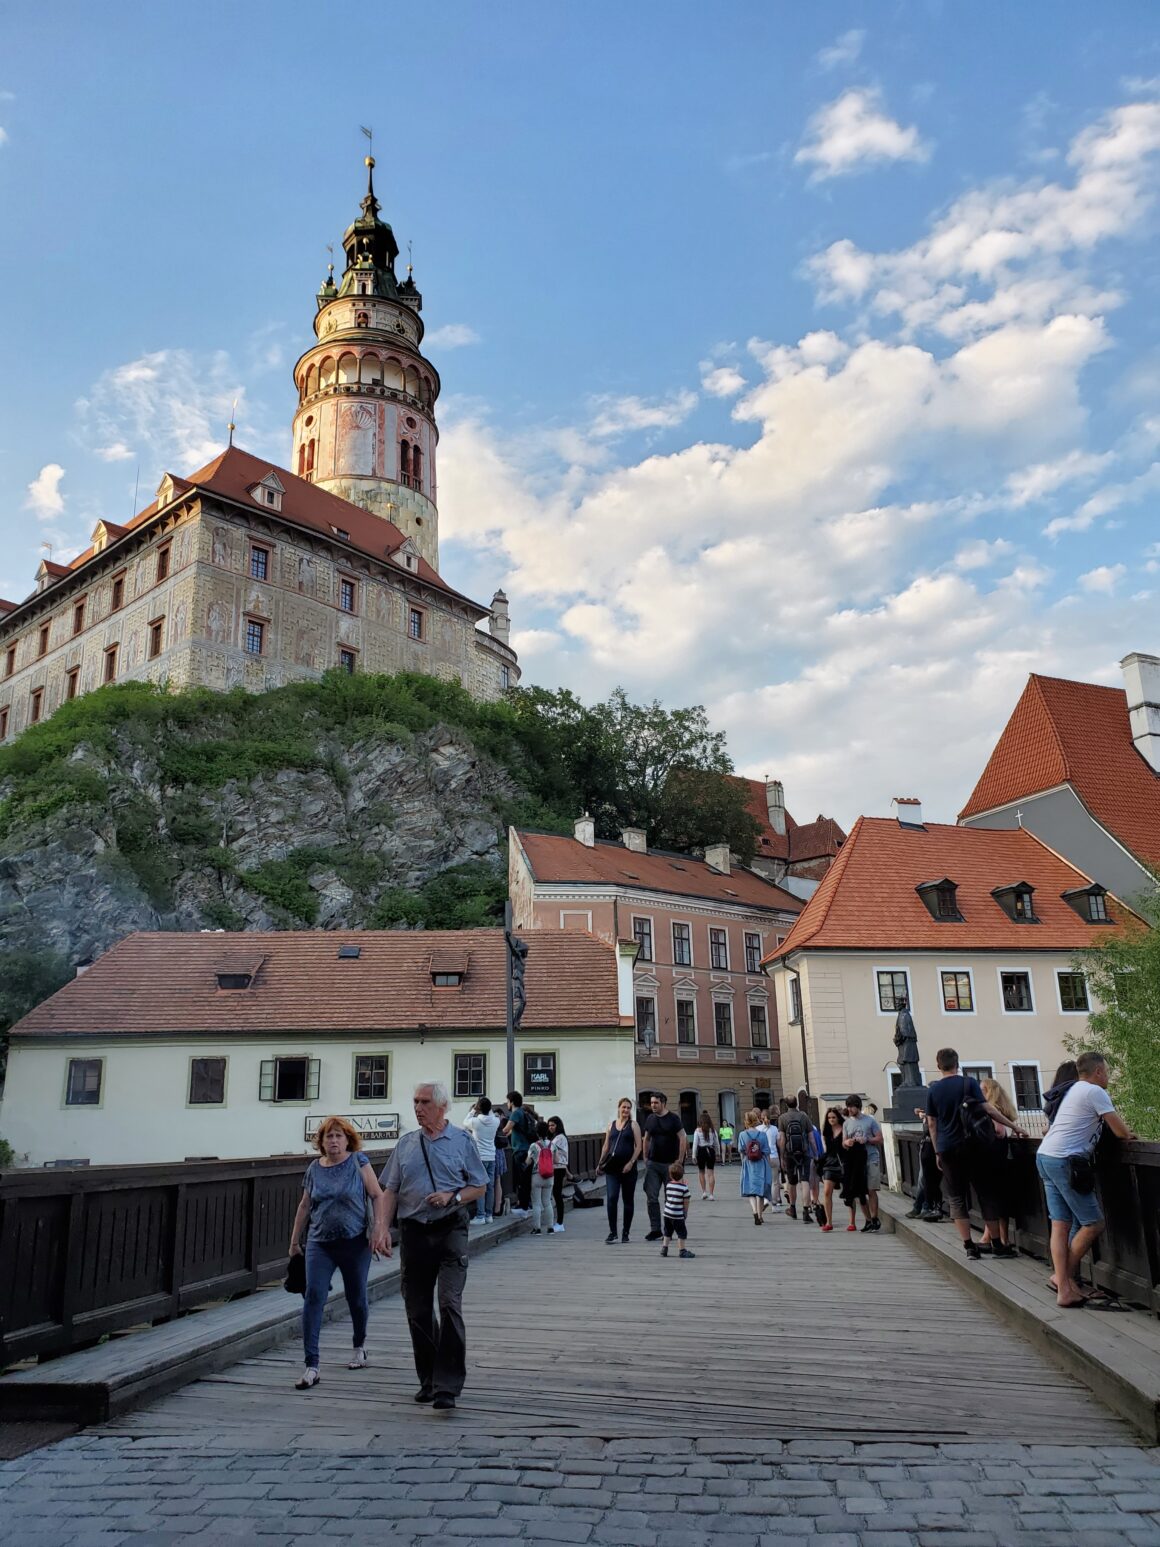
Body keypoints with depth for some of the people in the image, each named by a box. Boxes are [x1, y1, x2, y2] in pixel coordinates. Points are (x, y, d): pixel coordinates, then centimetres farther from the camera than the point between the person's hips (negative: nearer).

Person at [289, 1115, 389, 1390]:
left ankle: (360, 1345, 38)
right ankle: (311, 1366, -6)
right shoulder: (314, 1168, 5)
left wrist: (380, 1227, -16)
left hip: (355, 1243, -2)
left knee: (356, 1298, 11)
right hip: (320, 1244, 2)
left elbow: (378, 1196, -5)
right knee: (314, 1297, -11)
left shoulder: (358, 1161, -4)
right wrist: (294, 1240, 19)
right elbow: (304, 1206, 15)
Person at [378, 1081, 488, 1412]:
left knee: (450, 1305, -12)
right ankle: (428, 1380, 25)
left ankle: (447, 1387, -6)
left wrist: (452, 1197, -13)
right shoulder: (406, 1143, 9)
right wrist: (383, 1229, 1)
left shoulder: (462, 1141, 1)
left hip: (450, 1230, -3)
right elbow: (391, 1191, 11)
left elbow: (479, 1187, 4)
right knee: (417, 1310, 10)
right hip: (414, 1232, 4)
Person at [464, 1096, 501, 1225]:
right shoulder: (495, 1121, -1)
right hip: (491, 1158, 4)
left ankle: (480, 1216, -4)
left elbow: (465, 1122, 10)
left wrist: (473, 1110, 17)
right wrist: (489, 1110, 18)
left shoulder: (475, 1121, -11)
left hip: (479, 1158, -4)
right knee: (490, 1187, 8)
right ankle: (488, 1215, 13)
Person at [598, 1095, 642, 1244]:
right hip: (612, 1167, 2)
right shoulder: (611, 1125, 11)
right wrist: (600, 1163, 7)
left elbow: (638, 1146, -4)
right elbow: (606, 1146, 15)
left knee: (628, 1200, 6)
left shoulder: (633, 1124, 2)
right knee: (611, 1198, -10)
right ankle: (612, 1232, -1)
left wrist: (631, 1162, -14)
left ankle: (625, 1233, 17)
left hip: (628, 1167, -2)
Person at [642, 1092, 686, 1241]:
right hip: (652, 1164, 4)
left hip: (670, 1164, -4)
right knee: (652, 1197, 0)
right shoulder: (650, 1119, 7)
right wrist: (645, 1159, 10)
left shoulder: (673, 1118, -6)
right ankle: (655, 1229, 8)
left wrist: (680, 1162, -12)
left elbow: (682, 1139, -8)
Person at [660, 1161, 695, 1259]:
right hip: (678, 1215, -5)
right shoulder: (684, 1188, -13)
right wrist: (685, 1213, 9)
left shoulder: (668, 1185, 1)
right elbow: (686, 1203, -7)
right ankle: (683, 1250, 13)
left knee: (668, 1232, 20)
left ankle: (664, 1248, 23)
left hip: (667, 1213, 5)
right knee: (682, 1232, 8)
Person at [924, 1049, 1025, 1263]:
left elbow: (932, 1124, 6)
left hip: (947, 1149, 1)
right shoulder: (969, 1083, -3)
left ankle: (969, 1247, 2)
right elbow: (987, 1109, -10)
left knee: (957, 1198, 6)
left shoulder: (933, 1091, 3)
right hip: (970, 1145, -1)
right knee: (985, 1193, 7)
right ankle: (997, 1244, 8)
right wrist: (1013, 1126, -6)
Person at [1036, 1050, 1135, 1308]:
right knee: (1094, 1224, 0)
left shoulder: (1074, 1090, 22)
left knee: (1060, 1224, 6)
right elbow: (1121, 1132, -6)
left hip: (1044, 1157, 9)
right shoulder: (1095, 1092, -7)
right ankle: (1065, 1276, 6)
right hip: (1065, 1161, -9)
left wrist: (1120, 1129, 17)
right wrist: (1128, 1133, 16)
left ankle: (1065, 1289, 3)